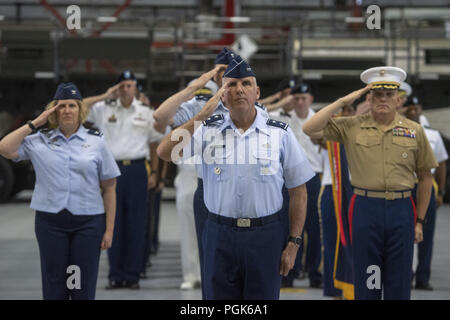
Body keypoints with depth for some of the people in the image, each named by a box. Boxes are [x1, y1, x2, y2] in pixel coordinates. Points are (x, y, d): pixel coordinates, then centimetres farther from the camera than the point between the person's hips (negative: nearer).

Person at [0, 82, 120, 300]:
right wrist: (35, 123, -3)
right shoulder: (39, 141, 6)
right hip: (50, 222, 1)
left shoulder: (96, 142, 4)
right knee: (54, 288, 5)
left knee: (84, 289, 2)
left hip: (88, 222, -1)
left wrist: (109, 230, -1)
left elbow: (109, 189, 4)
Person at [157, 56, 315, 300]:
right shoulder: (208, 130, 4)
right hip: (220, 235, 1)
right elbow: (164, 152, -11)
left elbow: (298, 191, 5)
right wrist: (202, 115, -11)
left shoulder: (280, 133, 2)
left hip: (265, 236, -1)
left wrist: (294, 242, 0)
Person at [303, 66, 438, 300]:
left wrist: (419, 221, 8)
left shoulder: (414, 131, 6)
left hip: (401, 210, 1)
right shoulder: (351, 127, 4)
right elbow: (310, 129, -7)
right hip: (365, 209, -1)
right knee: (366, 283, 5)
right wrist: (343, 101, -6)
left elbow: (425, 178, 11)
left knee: (399, 284, 6)